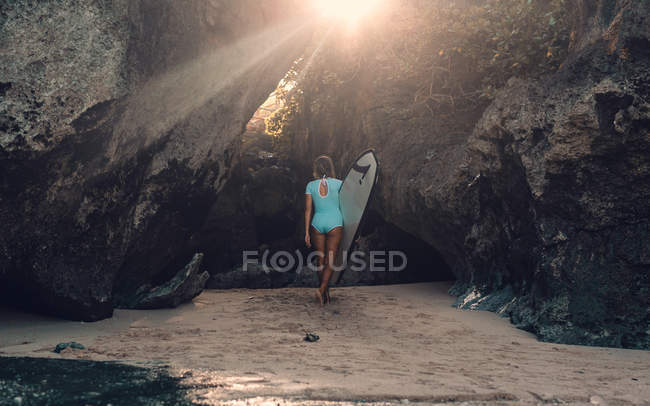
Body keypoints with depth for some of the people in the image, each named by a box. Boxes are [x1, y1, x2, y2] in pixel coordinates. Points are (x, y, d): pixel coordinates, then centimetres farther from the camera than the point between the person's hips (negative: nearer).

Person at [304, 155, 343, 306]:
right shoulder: (338, 184, -1)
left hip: (317, 223, 2)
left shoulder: (311, 185, 3)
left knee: (321, 259, 12)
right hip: (335, 223, -2)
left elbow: (308, 210, 2)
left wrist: (307, 232, 6)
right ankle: (322, 289, -15)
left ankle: (325, 293, 19)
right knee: (330, 259, 2)